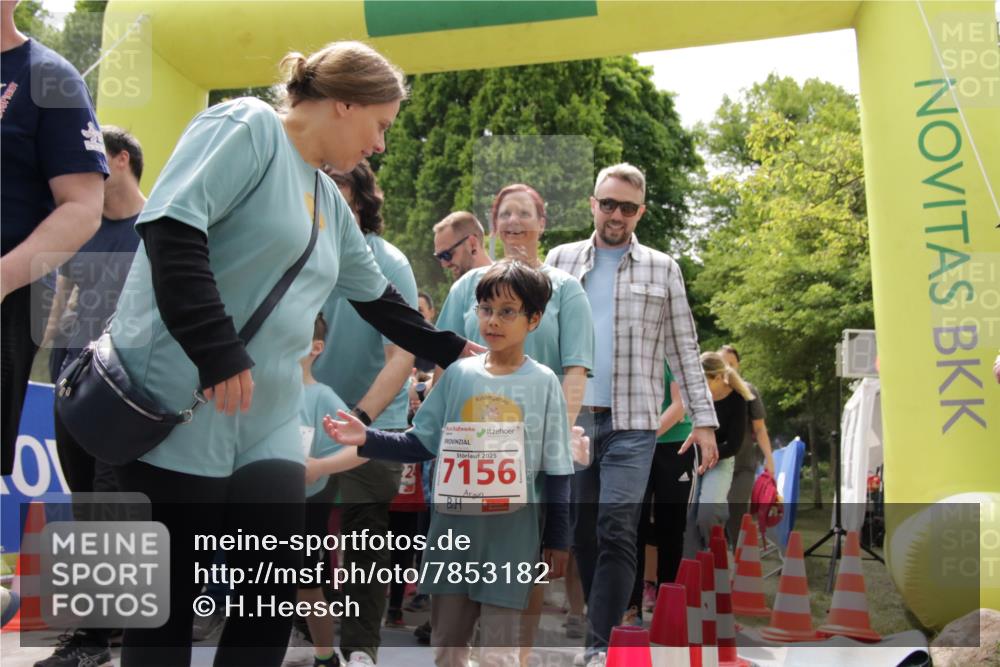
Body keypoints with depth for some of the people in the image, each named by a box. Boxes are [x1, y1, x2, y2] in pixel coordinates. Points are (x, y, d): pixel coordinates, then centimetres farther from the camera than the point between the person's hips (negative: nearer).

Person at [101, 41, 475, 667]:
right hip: (181, 404, -8)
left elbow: (376, 297, 32)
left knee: (274, 597, 3)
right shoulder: (246, 126, -6)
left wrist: (451, 350, 37)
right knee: (168, 600, 1)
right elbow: (171, 223, -20)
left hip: (267, 421, 8)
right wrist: (218, 352, -25)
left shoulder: (330, 201, 20)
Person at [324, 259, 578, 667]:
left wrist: (557, 539, -1)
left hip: (511, 531, -3)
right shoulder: (458, 375, 4)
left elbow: (556, 470, -1)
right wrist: (367, 440, -8)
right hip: (453, 526, 3)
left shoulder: (543, 383, -3)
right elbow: (422, 445, 6)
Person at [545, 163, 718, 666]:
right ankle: (608, 619, 22)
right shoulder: (561, 260, 11)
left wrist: (703, 419, 1)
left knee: (616, 533, -9)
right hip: (569, 417, 2)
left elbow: (684, 350, 8)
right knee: (582, 532, 7)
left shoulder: (662, 269, 8)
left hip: (631, 422, -2)